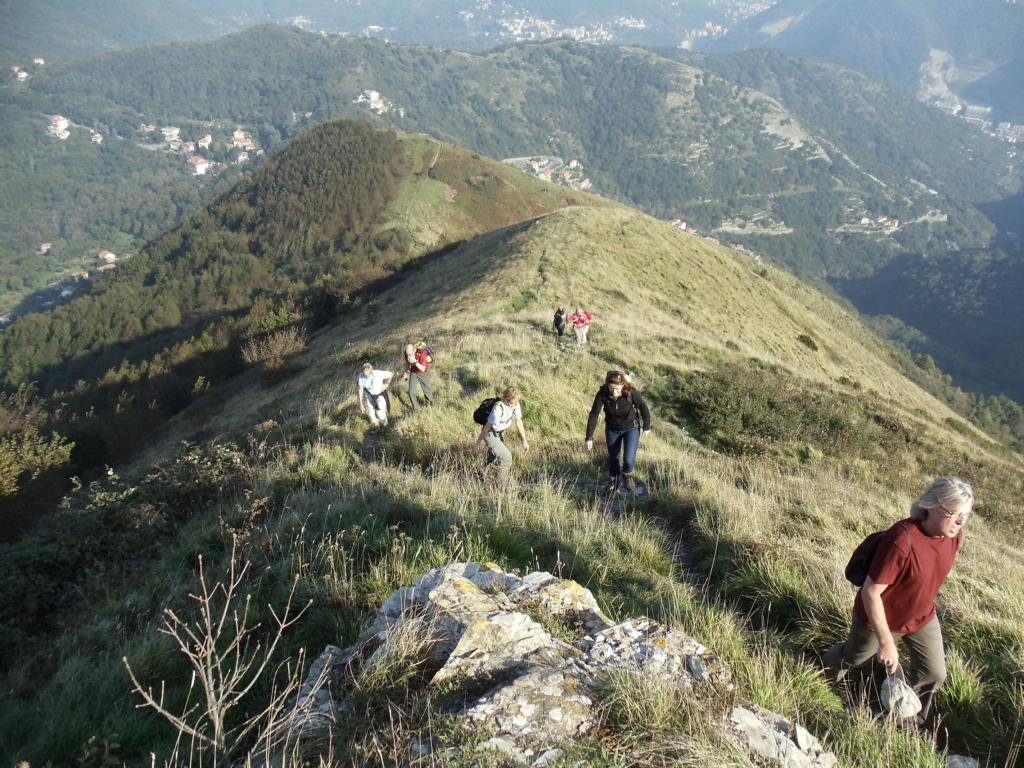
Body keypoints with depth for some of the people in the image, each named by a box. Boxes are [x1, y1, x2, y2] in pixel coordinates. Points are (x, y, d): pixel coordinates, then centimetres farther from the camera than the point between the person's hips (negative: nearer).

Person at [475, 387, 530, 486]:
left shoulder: (516, 404, -17)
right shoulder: (499, 408, -37)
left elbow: (519, 421, -5)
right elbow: (488, 425, -25)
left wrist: (524, 440, -4)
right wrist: (480, 440, -13)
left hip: (499, 433, 8)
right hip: (490, 434, -8)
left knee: (495, 453, 32)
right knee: (507, 458, -11)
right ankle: (502, 485, 7)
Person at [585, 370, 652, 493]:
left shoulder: (631, 393, -30)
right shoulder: (602, 394, -28)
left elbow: (643, 408, -13)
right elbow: (594, 415, -21)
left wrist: (647, 427, -1)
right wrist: (589, 437, -22)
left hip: (631, 428, -1)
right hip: (612, 429, 2)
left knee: (629, 459, -11)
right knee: (613, 457, 15)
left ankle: (627, 474, 24)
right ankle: (613, 481, 44)